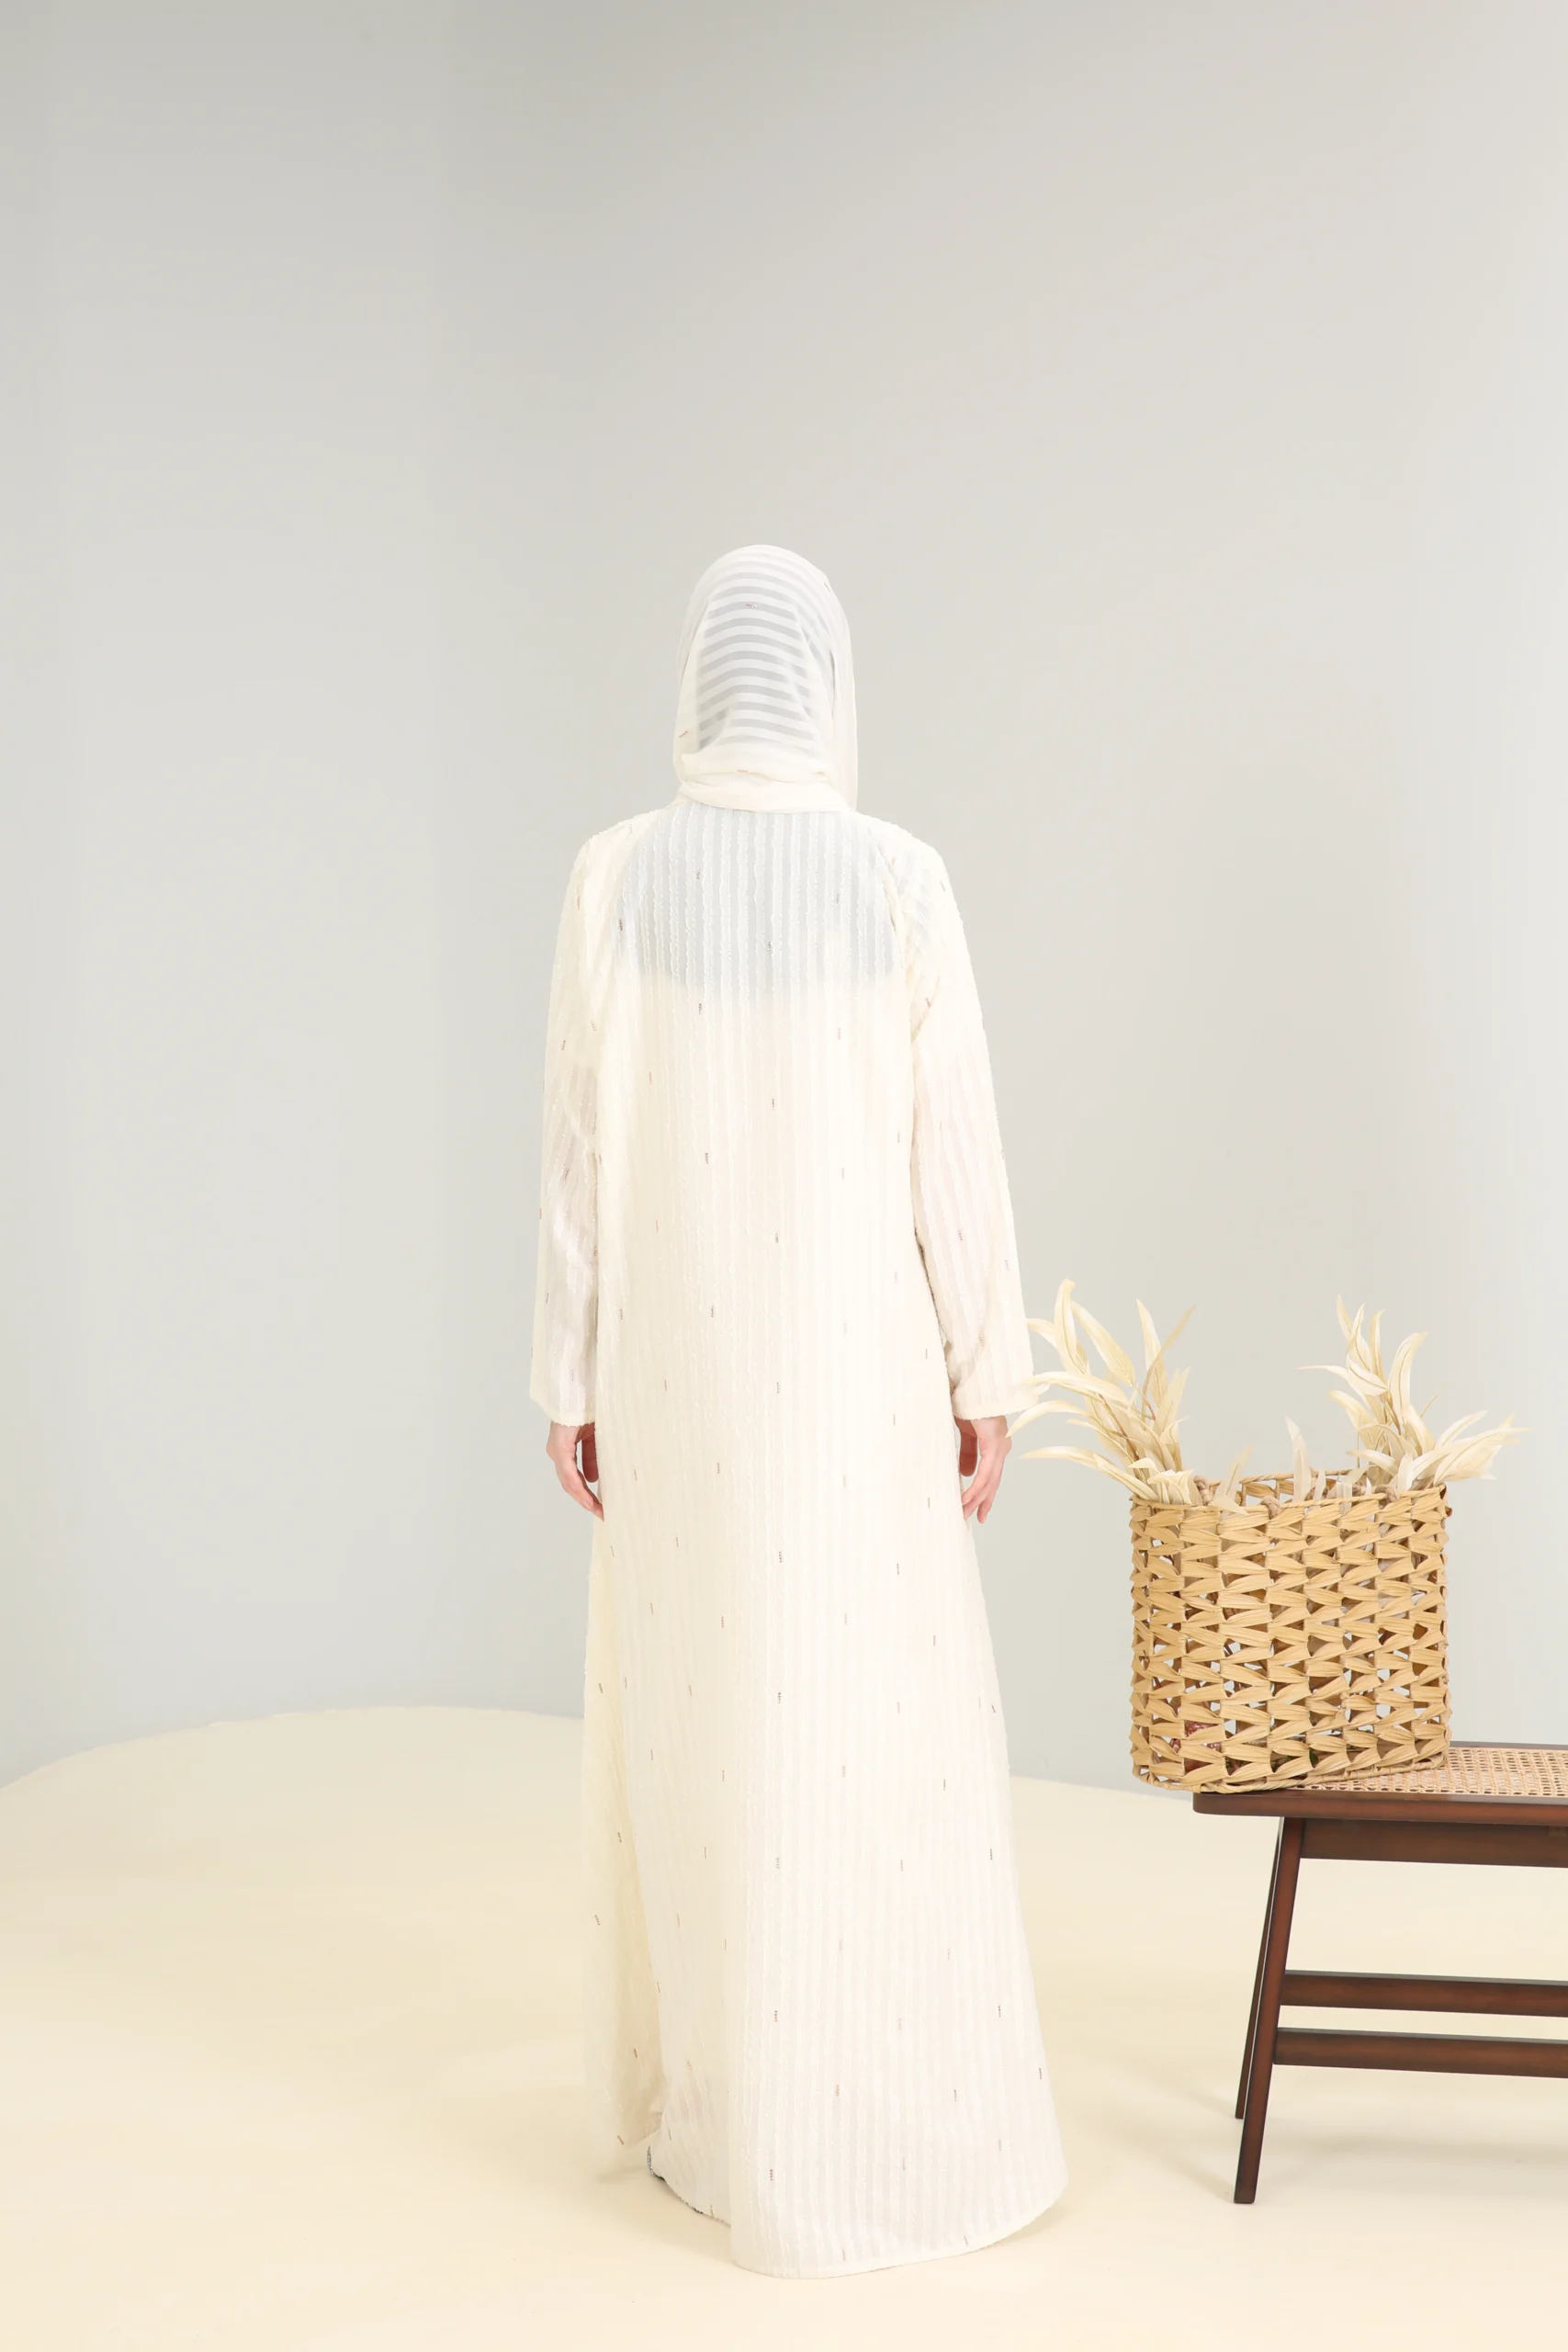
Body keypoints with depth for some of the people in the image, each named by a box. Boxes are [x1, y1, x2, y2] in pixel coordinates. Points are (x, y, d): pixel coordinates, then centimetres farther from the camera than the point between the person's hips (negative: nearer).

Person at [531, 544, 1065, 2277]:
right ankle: (901, 2130, 11)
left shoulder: (616, 878, -4)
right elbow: (957, 1151, -7)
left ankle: (720, 2110, 24)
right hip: (857, 1368, -2)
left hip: (679, 1371, 2)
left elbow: (581, 1151, -3)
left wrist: (567, 1386, 4)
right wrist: (990, 1376, 1)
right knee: (885, 1735, 6)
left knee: (703, 1726, 14)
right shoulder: (902, 880, -7)